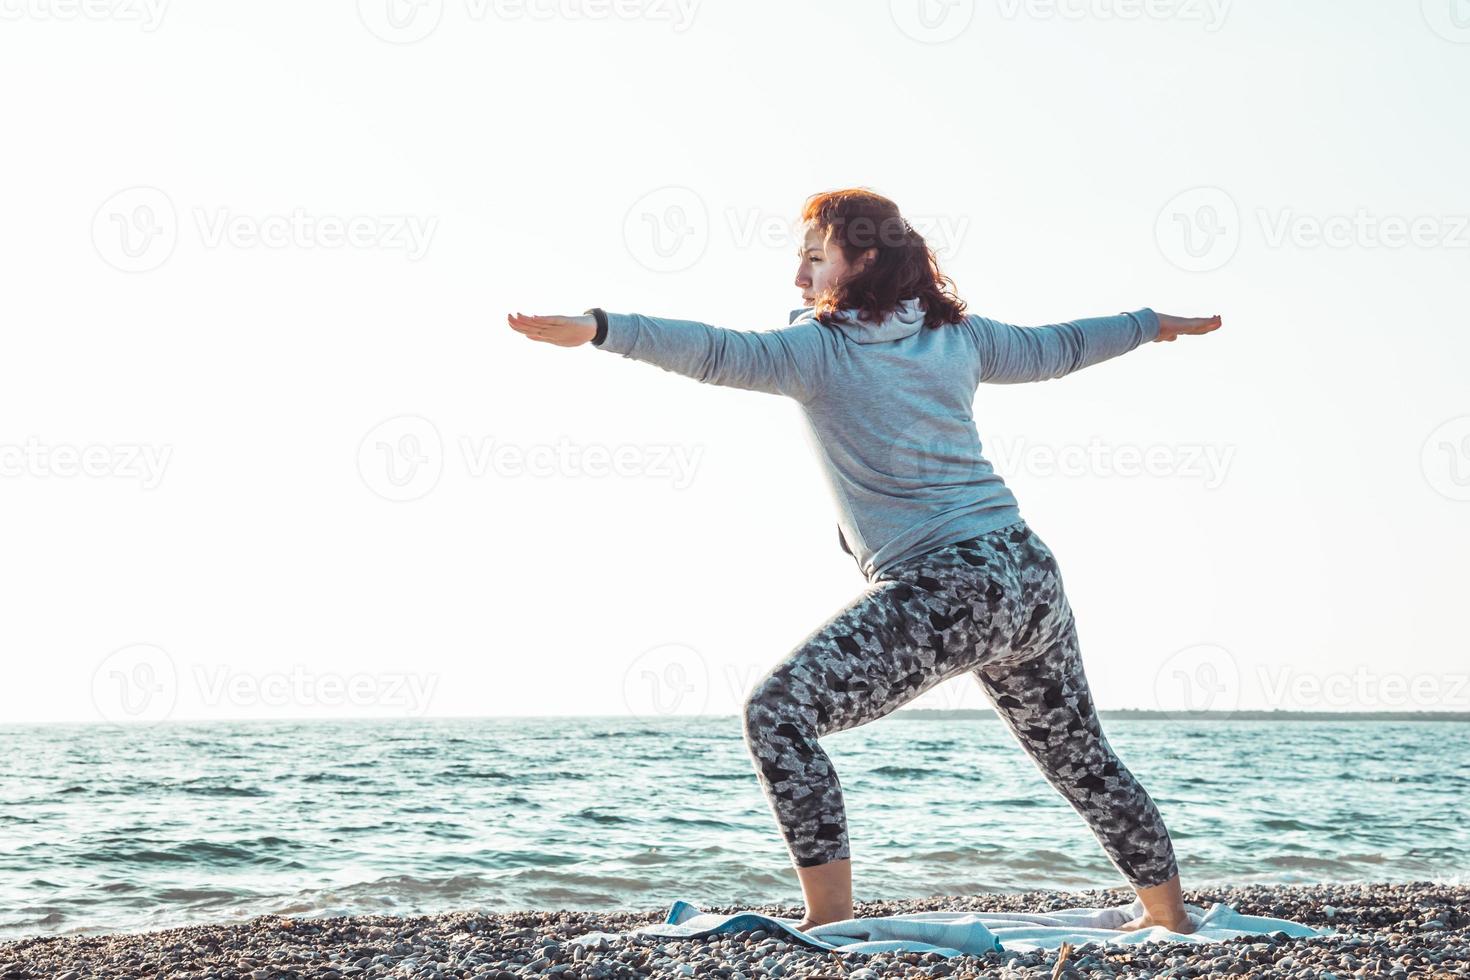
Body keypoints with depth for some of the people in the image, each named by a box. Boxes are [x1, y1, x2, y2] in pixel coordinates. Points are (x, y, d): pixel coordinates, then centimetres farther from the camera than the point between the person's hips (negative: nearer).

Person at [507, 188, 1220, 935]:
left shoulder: (819, 348, -3)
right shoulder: (958, 334, 14)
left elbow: (720, 353, -18)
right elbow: (1055, 348, 28)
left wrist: (596, 329, -26)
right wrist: (1153, 324, 46)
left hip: (951, 590, -8)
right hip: (1032, 576, 8)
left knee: (778, 711, -8)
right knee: (1079, 757, 24)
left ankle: (829, 920, -14)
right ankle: (1168, 916, 38)